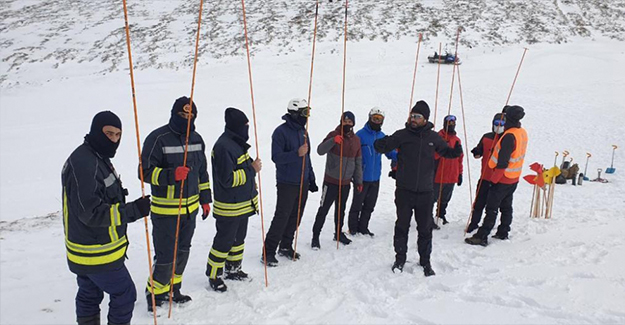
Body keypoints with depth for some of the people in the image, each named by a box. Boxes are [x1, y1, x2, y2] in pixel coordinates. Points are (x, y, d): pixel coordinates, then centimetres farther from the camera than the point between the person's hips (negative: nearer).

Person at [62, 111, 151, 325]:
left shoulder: (97, 158, 10)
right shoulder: (83, 164, -23)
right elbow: (91, 213, -27)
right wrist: (133, 210, -28)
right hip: (98, 254, -10)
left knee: (89, 296, 19)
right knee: (124, 294, 2)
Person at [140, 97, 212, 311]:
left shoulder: (196, 139, 8)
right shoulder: (158, 139, -13)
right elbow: (146, 172, -13)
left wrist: (205, 199, 16)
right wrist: (172, 175, -28)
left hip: (190, 207, 6)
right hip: (165, 210, -6)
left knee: (182, 252, 15)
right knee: (166, 256, -4)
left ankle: (173, 289, 33)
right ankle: (155, 292, 20)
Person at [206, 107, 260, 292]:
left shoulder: (237, 143, 9)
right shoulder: (223, 146, -23)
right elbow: (228, 179, -26)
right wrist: (252, 169, -20)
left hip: (243, 204, 10)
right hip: (229, 207, -10)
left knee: (239, 238, 20)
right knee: (224, 241, 3)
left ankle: (233, 269, 36)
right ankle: (213, 275, 19)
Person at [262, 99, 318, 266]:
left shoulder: (303, 131, 14)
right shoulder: (281, 131, -10)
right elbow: (276, 157, -17)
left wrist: (311, 179, 18)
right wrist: (296, 154, -29)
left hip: (303, 183, 7)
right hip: (287, 183, -7)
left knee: (296, 217, 11)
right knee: (282, 217, -7)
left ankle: (286, 246, 25)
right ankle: (269, 251, 3)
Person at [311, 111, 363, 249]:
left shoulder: (356, 140, 8)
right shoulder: (333, 135, -8)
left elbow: (358, 162, 15)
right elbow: (320, 151, -22)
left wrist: (358, 181, 15)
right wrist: (333, 141, -36)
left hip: (346, 182, 5)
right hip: (331, 181, -5)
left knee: (341, 209, 18)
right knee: (324, 209, -1)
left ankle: (339, 233, 33)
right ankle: (315, 236, 8)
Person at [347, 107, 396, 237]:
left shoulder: (382, 136, 8)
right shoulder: (361, 134, -10)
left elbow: (390, 153, 11)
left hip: (375, 177, 6)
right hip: (362, 177, -6)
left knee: (369, 205, 15)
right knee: (357, 205, 5)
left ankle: (363, 228, 28)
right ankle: (353, 229, 18)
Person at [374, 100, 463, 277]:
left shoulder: (433, 137, 3)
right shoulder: (402, 135, -3)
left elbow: (446, 151, 16)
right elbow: (383, 146, -5)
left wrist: (456, 151, -5)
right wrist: (381, 144, -28)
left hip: (425, 191, 2)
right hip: (404, 190, -1)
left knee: (425, 228, 10)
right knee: (402, 225, 7)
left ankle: (425, 261, 24)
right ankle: (400, 258, 23)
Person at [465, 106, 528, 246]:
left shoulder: (510, 136, -24)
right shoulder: (523, 133, 5)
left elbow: (502, 162, -24)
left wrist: (494, 179, -17)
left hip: (502, 179, -9)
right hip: (514, 178, 9)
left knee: (492, 208, -6)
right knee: (506, 206, 17)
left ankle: (482, 236, -5)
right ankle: (503, 233, 27)